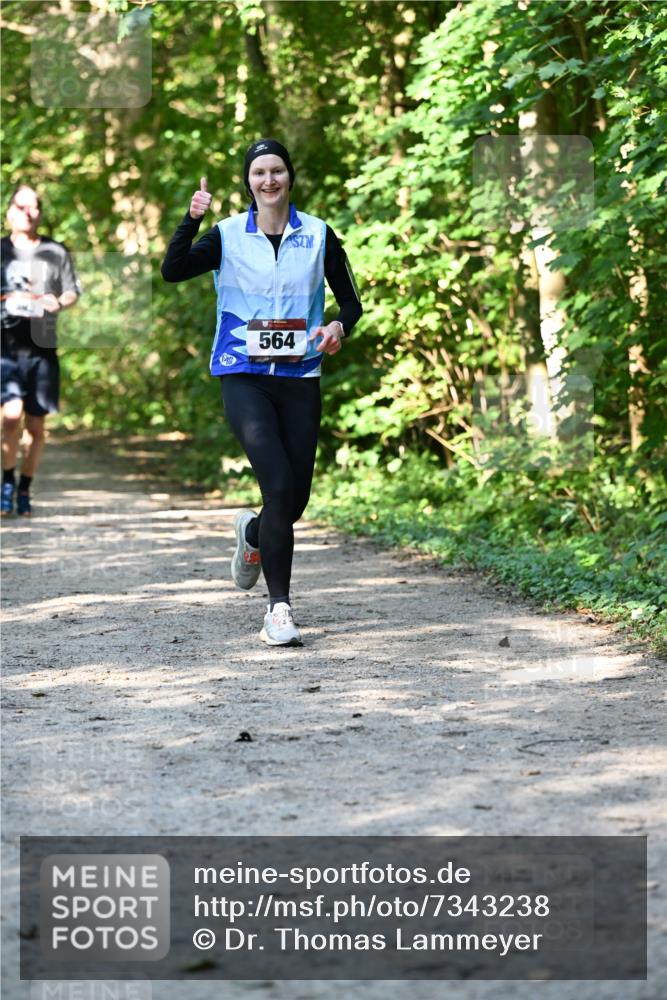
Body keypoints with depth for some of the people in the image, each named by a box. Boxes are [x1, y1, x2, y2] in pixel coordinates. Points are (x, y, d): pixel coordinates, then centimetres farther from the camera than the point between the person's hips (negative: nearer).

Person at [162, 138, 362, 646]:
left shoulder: (318, 235, 5)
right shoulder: (228, 236, 2)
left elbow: (350, 300, 11)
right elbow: (173, 270, -11)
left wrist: (339, 327, -10)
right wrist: (192, 220, -23)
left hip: (300, 378, 3)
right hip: (244, 377, -2)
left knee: (297, 498, 5)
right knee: (279, 485, -18)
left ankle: (253, 533, 42)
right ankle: (279, 608, -10)